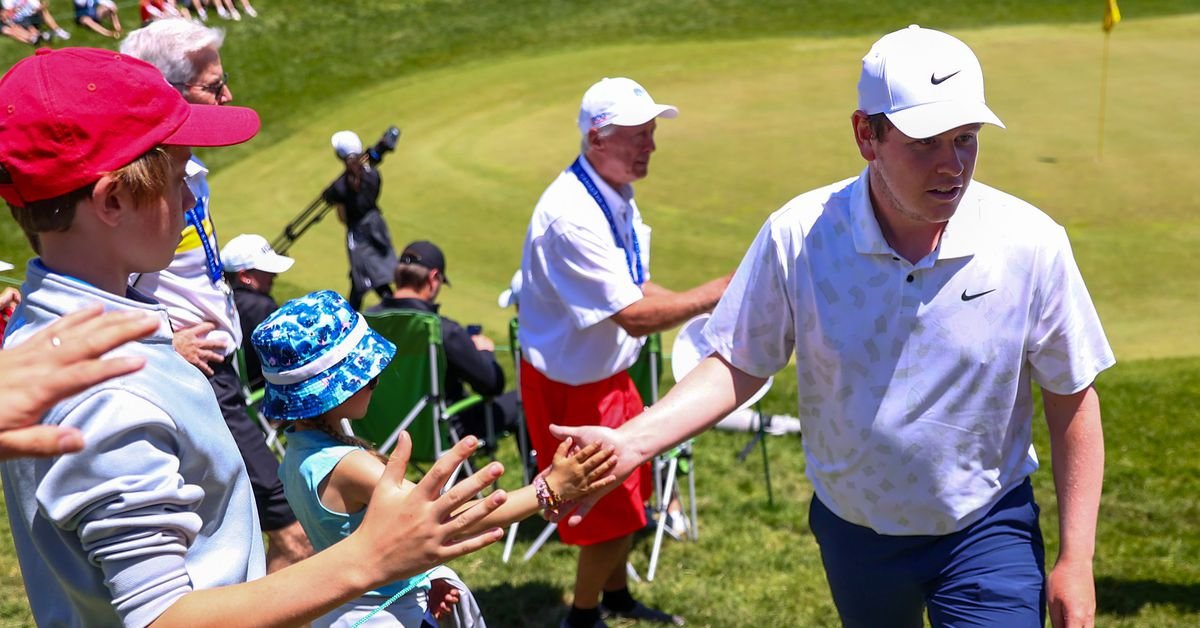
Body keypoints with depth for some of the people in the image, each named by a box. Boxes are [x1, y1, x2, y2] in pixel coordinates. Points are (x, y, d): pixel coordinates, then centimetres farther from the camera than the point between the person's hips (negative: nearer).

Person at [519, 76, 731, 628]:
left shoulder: (617, 196, 1)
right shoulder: (571, 216, -31)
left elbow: (634, 287, 11)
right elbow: (634, 316, -30)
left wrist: (704, 311, -2)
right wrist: (716, 293, -25)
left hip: (608, 374, 9)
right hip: (570, 387, -9)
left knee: (627, 496, 23)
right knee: (612, 511, 4)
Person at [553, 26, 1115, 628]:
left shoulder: (1031, 244, -17)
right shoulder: (797, 236, -16)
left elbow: (1071, 400, -7)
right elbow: (738, 366, -6)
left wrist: (1075, 560, -6)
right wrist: (633, 441, -21)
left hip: (986, 533, -1)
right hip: (852, 527, 2)